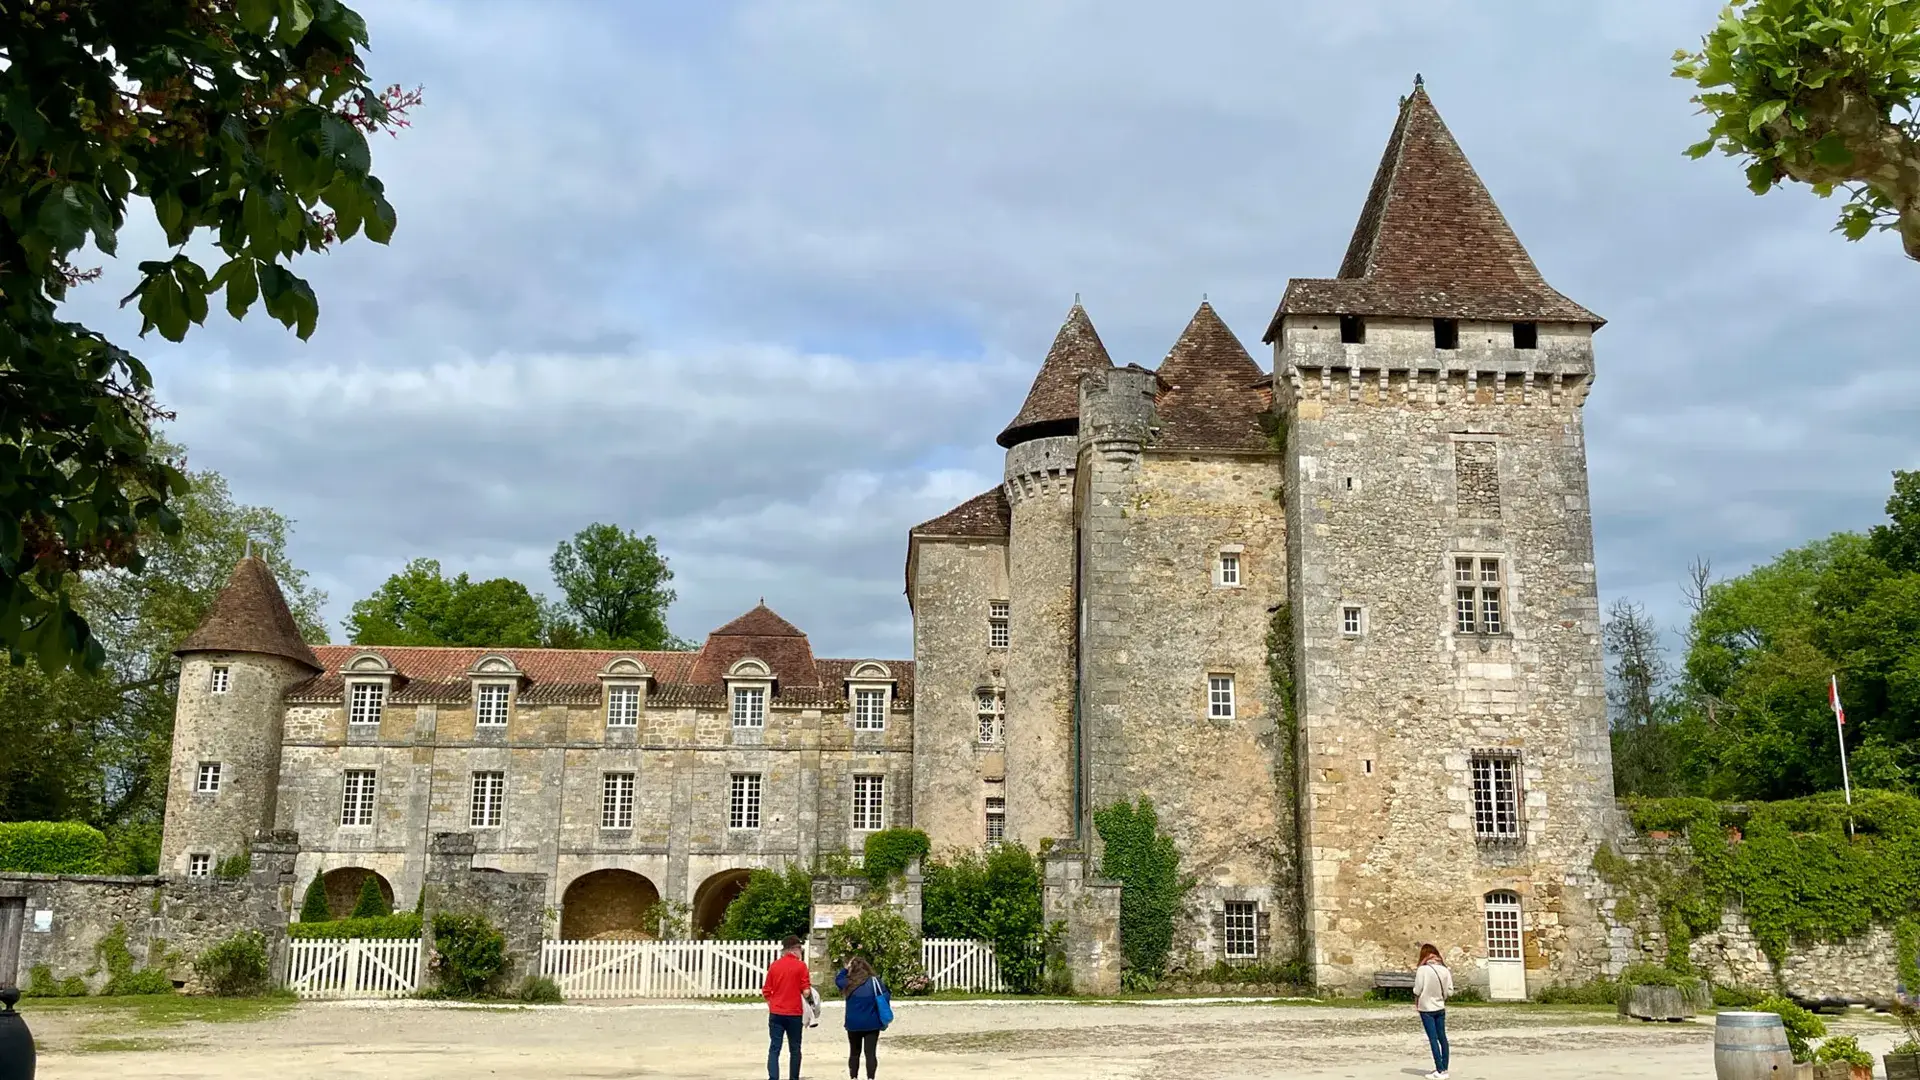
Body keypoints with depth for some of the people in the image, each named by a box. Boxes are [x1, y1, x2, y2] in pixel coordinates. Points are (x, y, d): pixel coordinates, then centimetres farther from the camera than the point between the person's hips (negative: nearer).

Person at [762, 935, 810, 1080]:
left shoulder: (774, 965, 4)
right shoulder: (800, 965, -6)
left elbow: (766, 991, 8)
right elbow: (806, 992, -10)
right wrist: (809, 981, 9)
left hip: (776, 1013, 2)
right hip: (794, 1014, -2)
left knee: (774, 1049, -1)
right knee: (794, 1049, 11)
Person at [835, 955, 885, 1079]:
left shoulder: (849, 983, -6)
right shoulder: (875, 981, -9)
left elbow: (837, 979, 18)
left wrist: (845, 968, 13)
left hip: (853, 1024, 1)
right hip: (872, 1024, -1)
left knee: (854, 1053, 16)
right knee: (871, 1053, 1)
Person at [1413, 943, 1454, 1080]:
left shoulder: (1422, 969, -15)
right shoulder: (1444, 969, -3)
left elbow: (1417, 990, -13)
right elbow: (1449, 990, -2)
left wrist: (1416, 1003, 4)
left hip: (1426, 1008, -4)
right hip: (1440, 1008, 4)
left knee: (1433, 1039, -1)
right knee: (1442, 1037, 12)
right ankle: (1444, 1068, 17)